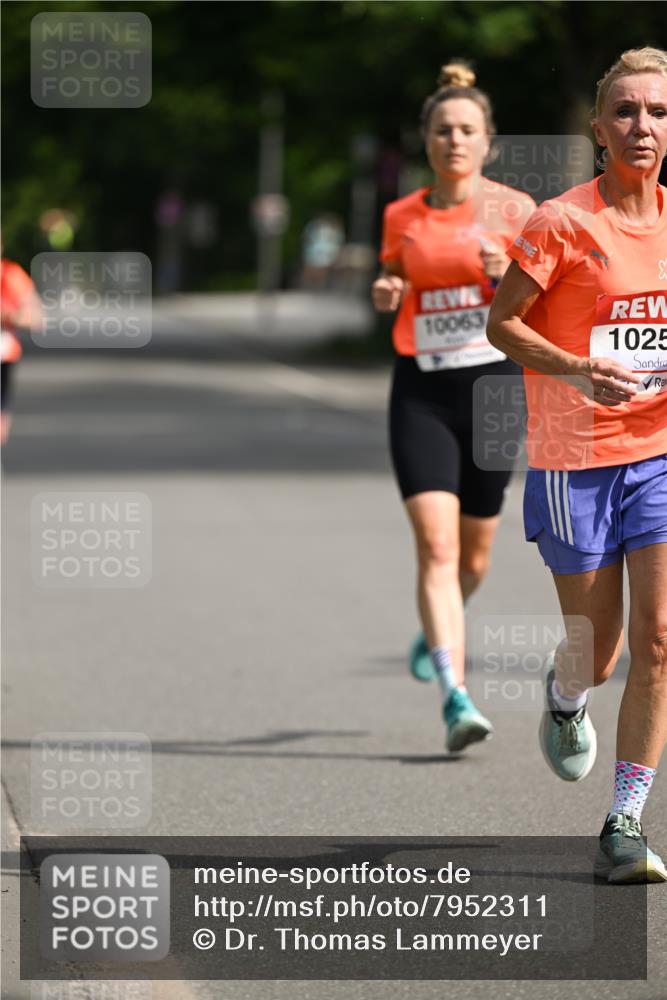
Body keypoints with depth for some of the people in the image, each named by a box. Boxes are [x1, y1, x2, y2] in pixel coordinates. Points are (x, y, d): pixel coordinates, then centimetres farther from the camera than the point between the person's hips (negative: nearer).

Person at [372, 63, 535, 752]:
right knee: (435, 544, -15)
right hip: (421, 390, 0)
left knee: (474, 551, 11)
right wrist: (384, 295, -3)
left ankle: (437, 631, 45)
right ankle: (455, 695, -19)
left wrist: (509, 277, -19)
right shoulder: (401, 217, 5)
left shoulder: (513, 209, 0)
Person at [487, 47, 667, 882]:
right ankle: (564, 694, 45)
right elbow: (501, 322, -7)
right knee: (597, 648, 5)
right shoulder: (562, 222, -10)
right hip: (574, 460, -3)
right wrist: (579, 371, -21)